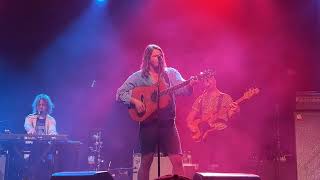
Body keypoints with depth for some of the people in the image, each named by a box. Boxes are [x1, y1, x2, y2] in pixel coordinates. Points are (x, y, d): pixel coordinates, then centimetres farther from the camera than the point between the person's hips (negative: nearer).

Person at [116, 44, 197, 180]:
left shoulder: (171, 73, 9)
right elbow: (120, 93, 1)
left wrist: (190, 84, -26)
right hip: (148, 122, -1)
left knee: (177, 160, -3)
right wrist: (134, 101, -16)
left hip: (167, 121, 2)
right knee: (146, 162, 4)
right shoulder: (138, 77, 3)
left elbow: (183, 89, -4)